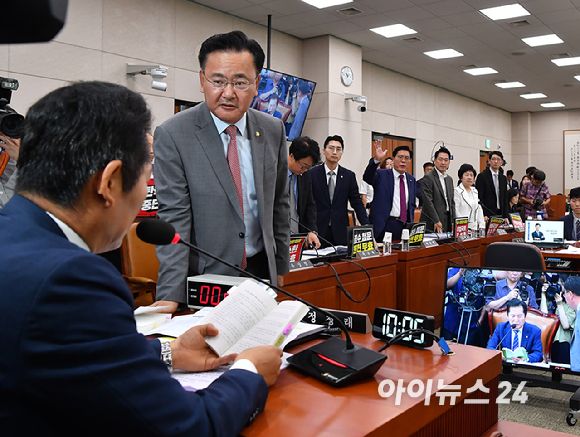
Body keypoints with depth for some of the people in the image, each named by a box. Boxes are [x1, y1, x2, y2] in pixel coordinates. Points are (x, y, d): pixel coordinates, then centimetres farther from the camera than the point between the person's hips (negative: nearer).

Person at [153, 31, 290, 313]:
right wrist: (169, 296, -22)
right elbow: (173, 218, -15)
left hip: (260, 269, 4)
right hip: (203, 278, -4)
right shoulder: (172, 135, -12)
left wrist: (280, 267, 15)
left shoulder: (273, 131, 2)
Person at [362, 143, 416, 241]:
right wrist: (376, 160, -38)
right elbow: (367, 178, -23)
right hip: (384, 225, -5)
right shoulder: (381, 175, -2)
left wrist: (411, 225, 11)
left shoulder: (411, 179, 14)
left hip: (404, 225, 5)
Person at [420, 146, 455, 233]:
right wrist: (436, 221, -18)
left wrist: (453, 221, 10)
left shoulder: (449, 179, 16)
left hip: (447, 221, 7)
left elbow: (452, 202, 19)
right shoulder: (428, 177, -9)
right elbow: (428, 201, -15)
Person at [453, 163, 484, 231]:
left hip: (474, 228, 6)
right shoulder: (457, 191, -6)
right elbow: (456, 212, -12)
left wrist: (481, 225, 6)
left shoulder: (475, 191, 17)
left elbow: (479, 208, 18)